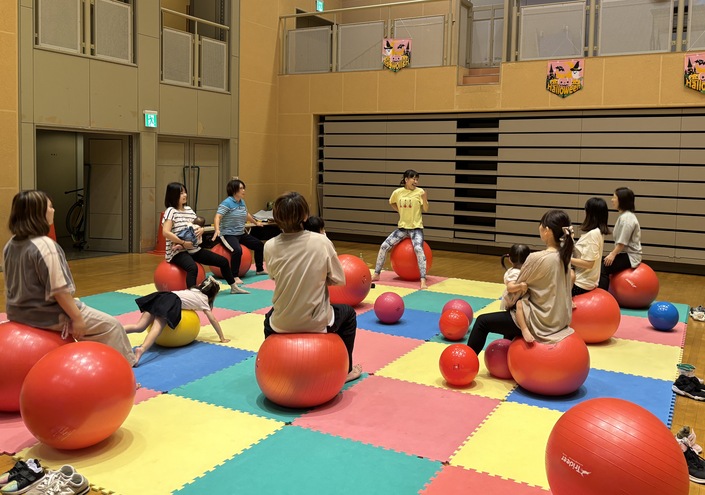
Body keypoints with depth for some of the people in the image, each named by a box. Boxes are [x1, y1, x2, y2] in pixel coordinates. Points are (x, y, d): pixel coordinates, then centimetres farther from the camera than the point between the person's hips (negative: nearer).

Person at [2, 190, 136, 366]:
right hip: (48, 316, -10)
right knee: (111, 326, 1)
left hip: (20, 313, 10)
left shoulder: (11, 245, 4)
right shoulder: (45, 245, -25)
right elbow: (59, 290, -25)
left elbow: (12, 283, 13)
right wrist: (77, 317, -16)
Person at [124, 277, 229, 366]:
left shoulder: (193, 290, 35)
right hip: (172, 302, -7)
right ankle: (142, 349, -53)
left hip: (162, 296, 7)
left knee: (139, 327, -4)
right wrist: (222, 338, 21)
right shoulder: (203, 299, 18)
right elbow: (213, 319, 15)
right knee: (157, 328, -28)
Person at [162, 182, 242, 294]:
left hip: (194, 249, 8)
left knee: (223, 261, 9)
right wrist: (183, 243, -25)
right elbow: (166, 232, -22)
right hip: (178, 251, -8)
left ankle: (234, 287, 27)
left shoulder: (188, 209, 12)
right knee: (193, 268, -41)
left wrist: (201, 230, -7)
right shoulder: (171, 211, -10)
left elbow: (197, 226, 17)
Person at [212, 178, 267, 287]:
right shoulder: (227, 203, -16)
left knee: (260, 245, 15)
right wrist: (217, 230, -44)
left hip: (241, 234, 9)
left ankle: (260, 270, 32)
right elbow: (217, 217, -26)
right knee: (237, 250, -35)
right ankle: (235, 276, -23)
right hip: (228, 234, -9)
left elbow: (246, 215, 29)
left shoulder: (242, 202, 8)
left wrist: (256, 222, 44)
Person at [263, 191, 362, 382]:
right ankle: (346, 370, 39)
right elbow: (338, 280, -8)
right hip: (316, 322, -2)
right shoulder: (321, 242, -18)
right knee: (348, 313, 31)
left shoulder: (270, 247, -13)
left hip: (282, 324, 2)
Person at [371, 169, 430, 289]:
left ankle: (423, 280, -27)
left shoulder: (419, 192, -8)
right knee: (384, 246, -6)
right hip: (402, 227, 3)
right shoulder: (398, 192, -1)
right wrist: (401, 211, 8)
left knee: (418, 249, -29)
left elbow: (425, 210, -9)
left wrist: (424, 198, -25)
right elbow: (391, 203, 20)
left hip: (416, 228, -3)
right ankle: (376, 274, 9)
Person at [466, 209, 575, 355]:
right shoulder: (564, 256, -1)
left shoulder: (536, 258, -23)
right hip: (559, 320, 8)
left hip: (541, 322, -8)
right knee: (510, 315, 33)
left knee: (483, 321, 7)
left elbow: (517, 287, -11)